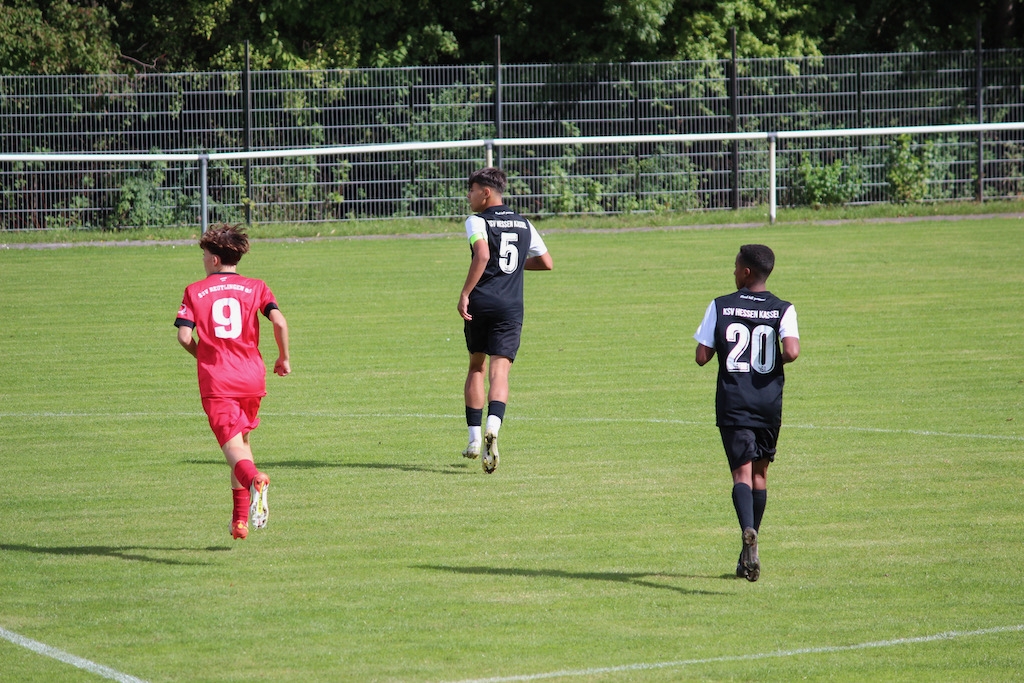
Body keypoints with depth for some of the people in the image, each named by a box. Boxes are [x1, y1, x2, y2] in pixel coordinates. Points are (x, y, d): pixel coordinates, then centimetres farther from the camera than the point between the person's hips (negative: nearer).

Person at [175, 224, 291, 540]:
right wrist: (284, 359, 7)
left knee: (233, 445, -11)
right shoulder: (255, 287, 7)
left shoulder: (195, 291, 4)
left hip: (216, 383, -3)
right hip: (252, 377, 3)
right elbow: (279, 322, -8)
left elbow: (184, 336, -5)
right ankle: (240, 519, 22)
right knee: (241, 439, 22)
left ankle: (255, 479, -46)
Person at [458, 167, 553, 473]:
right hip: (511, 307, 2)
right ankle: (493, 427, -33)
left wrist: (465, 294, -19)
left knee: (476, 367, 16)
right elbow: (546, 262, 18)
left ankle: (474, 439, 16)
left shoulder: (477, 222, -1)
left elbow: (482, 255, -20)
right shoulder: (524, 225, 15)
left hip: (480, 303, -2)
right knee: (499, 371, -6)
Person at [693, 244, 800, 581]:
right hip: (769, 402, 2)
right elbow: (791, 352, -16)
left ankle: (748, 532, -37)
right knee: (759, 472, 17)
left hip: (732, 403, -2)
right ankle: (749, 554, 24)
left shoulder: (720, 307, -1)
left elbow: (702, 356, -3)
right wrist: (775, 359, 5)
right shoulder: (783, 310, -1)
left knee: (742, 472, -9)